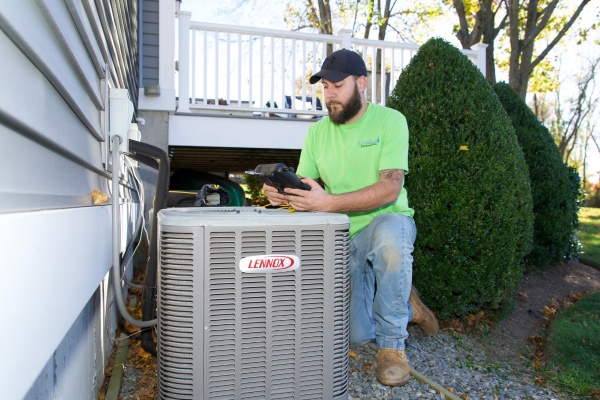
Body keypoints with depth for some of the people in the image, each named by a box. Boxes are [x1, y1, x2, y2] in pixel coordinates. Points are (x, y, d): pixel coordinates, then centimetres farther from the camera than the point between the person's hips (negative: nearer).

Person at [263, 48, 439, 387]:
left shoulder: (389, 120, -8)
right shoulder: (317, 133, 6)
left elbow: (389, 189, -20)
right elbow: (304, 189, 2)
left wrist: (329, 202, -32)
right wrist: (283, 194, -23)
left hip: (388, 221, -3)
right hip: (344, 239, 4)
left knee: (390, 237, -42)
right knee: (355, 336, -8)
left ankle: (392, 345, -16)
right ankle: (405, 306, 28)